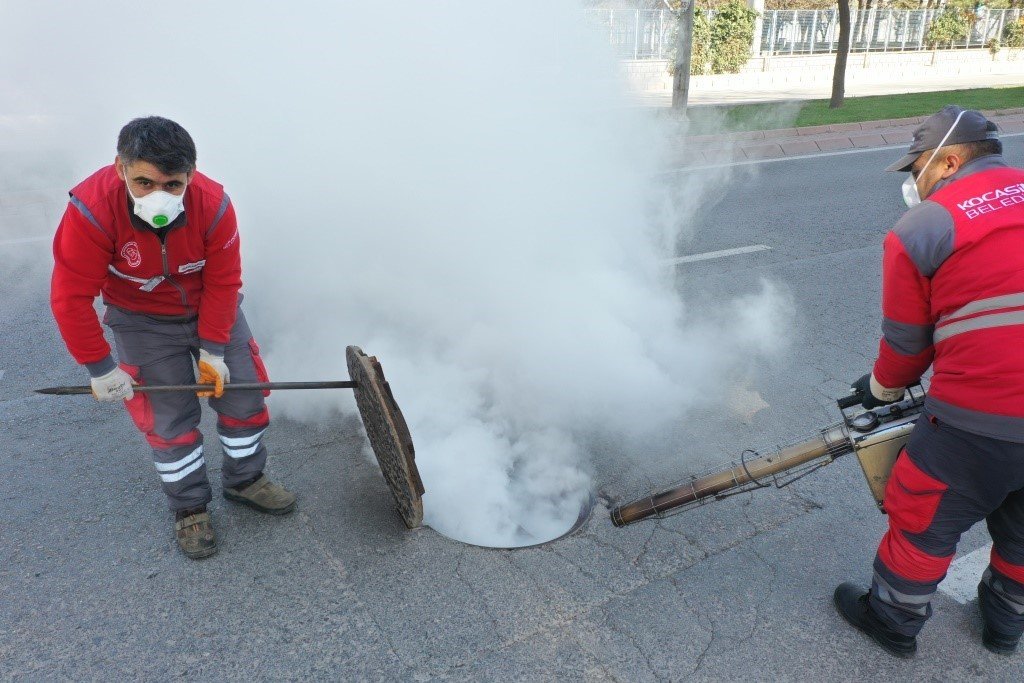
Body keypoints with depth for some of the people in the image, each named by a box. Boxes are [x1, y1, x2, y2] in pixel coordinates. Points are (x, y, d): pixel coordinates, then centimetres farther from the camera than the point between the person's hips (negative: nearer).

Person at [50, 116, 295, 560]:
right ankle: (189, 507, 20)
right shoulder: (91, 211, -30)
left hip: (214, 311, 2)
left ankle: (244, 481, 29)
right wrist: (100, 368, -17)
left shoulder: (214, 205, -26)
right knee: (169, 417, -2)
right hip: (144, 323, -2)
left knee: (244, 395, 4)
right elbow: (71, 298, -22)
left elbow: (223, 283, -16)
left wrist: (213, 349, -16)